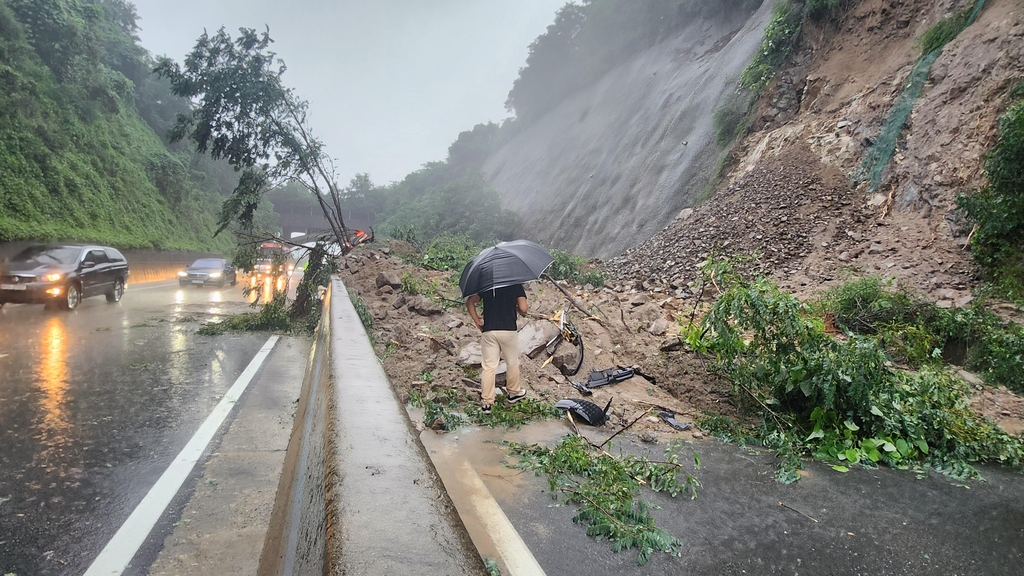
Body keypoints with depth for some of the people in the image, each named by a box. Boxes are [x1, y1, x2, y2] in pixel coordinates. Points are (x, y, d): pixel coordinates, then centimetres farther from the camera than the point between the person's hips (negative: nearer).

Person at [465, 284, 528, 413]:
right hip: (509, 330, -2)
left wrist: (477, 322, 6)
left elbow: (470, 302, 5)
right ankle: (513, 392, 34)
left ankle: (486, 402, 7)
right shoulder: (515, 284, 3)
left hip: (488, 331, 2)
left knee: (489, 366, 6)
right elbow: (523, 308, -6)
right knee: (512, 363, 18)